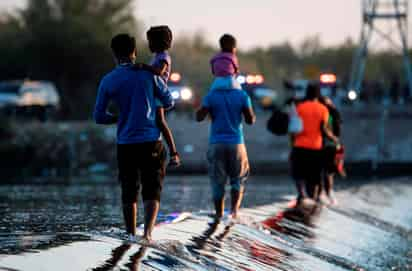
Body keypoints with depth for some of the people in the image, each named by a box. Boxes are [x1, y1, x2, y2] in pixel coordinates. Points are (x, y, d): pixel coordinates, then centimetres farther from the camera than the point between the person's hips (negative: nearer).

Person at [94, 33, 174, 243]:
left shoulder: (108, 81, 1)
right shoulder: (149, 74, -1)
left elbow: (99, 117, 4)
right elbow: (169, 102, 8)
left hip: (125, 144, 1)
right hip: (151, 141, -1)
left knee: (129, 190, 13)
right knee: (152, 190, 0)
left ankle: (131, 234, 16)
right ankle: (148, 231, -18)